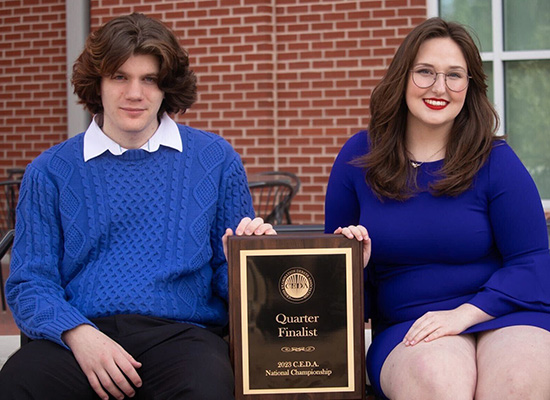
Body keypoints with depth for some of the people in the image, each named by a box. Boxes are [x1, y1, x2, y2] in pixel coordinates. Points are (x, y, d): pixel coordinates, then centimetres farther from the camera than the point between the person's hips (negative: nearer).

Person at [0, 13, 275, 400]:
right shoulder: (50, 171, 11)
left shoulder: (216, 160, 11)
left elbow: (228, 278, 13)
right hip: (82, 333, 1)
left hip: (181, 332, 0)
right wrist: (78, 333, -13)